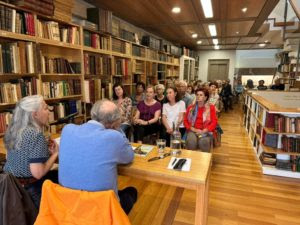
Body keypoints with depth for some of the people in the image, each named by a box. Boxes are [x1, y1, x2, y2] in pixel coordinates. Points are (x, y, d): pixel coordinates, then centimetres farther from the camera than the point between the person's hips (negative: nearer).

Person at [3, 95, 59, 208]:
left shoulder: (13, 130, 1)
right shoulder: (36, 134, -26)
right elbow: (38, 173, -27)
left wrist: (46, 149, 3)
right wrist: (56, 153, -14)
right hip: (28, 189, -8)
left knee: (57, 174, 16)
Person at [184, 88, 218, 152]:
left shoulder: (211, 107, 6)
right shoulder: (190, 107, 11)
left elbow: (214, 122, 0)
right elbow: (185, 120, 9)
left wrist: (203, 131, -12)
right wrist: (194, 129, -6)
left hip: (205, 131, -1)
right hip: (193, 131, 1)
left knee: (203, 142, -33)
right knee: (191, 141, -31)